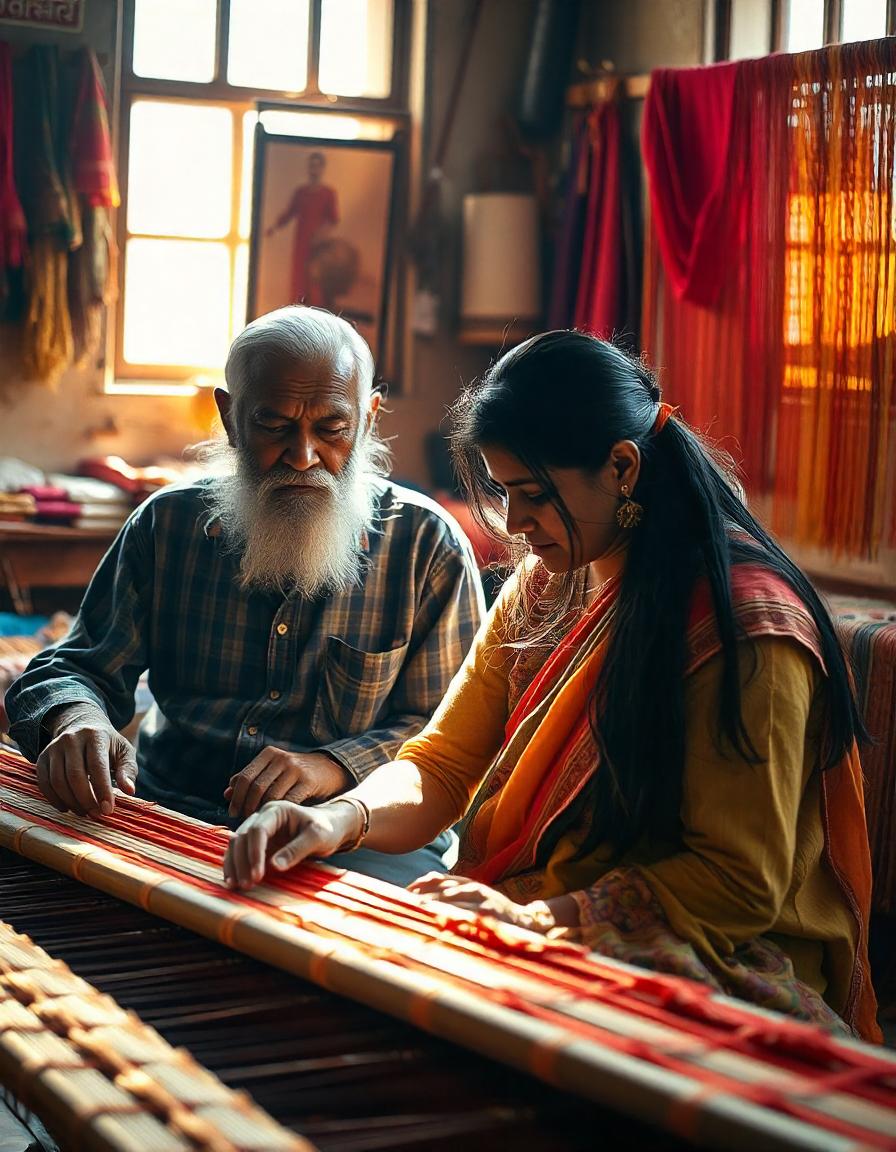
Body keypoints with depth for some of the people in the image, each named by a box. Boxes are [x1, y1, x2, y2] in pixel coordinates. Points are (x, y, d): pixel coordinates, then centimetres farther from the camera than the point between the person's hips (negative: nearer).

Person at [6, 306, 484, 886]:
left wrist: (335, 766, -20)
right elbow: (76, 666, 10)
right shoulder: (167, 523, 8)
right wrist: (76, 719, -16)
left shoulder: (428, 545, 0)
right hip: (164, 822, 3)